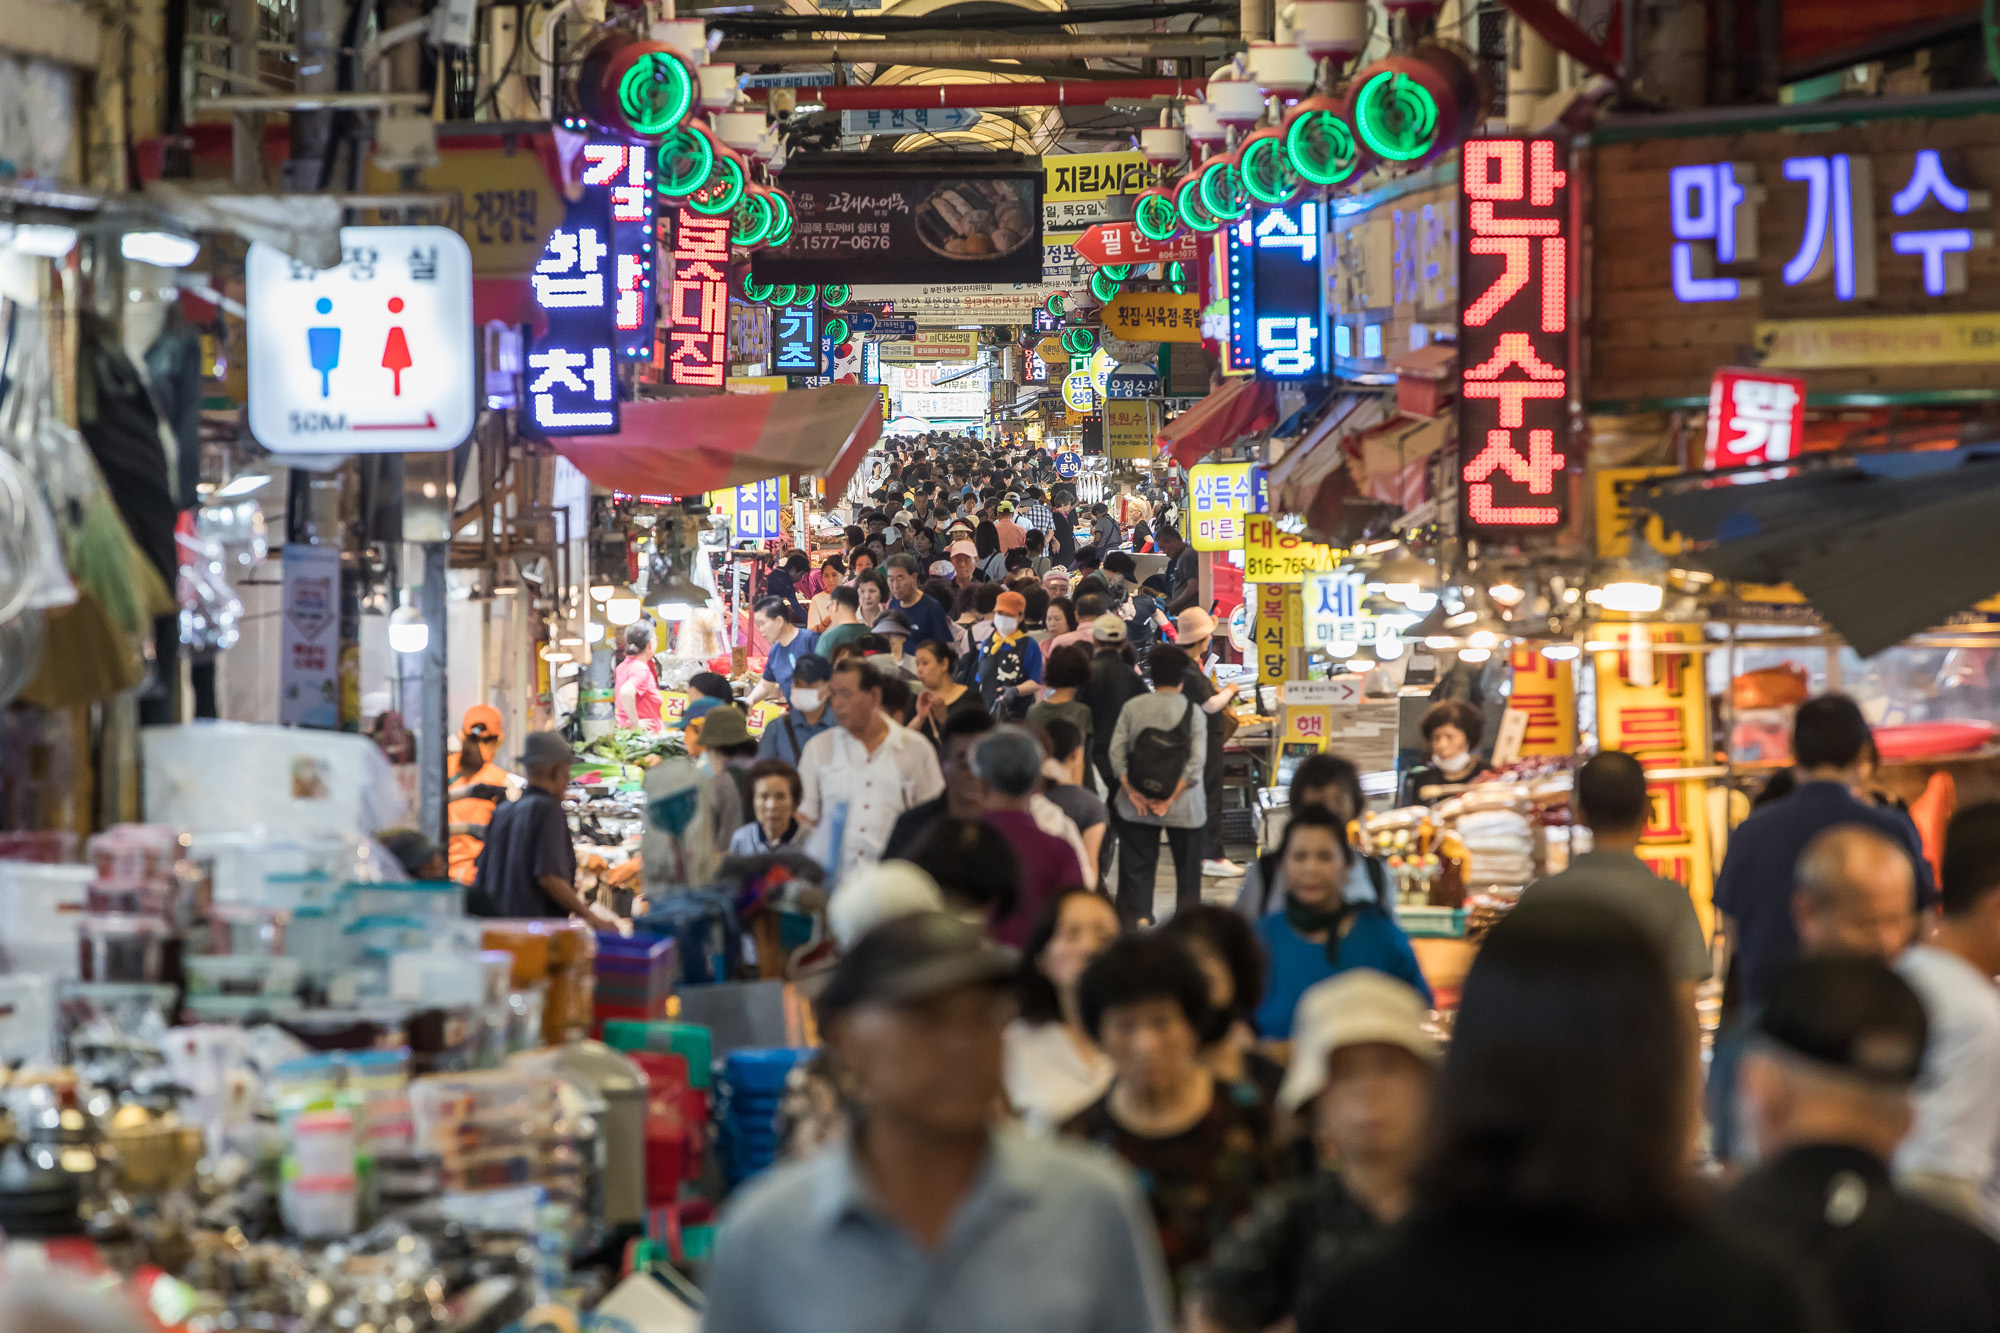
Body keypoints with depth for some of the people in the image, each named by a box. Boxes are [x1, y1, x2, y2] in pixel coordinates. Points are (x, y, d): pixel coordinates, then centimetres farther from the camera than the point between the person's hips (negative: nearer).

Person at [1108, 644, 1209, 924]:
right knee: (1187, 868, 13)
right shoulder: (1192, 711, -8)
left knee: (1136, 868, 9)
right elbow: (1196, 762, -14)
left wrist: (1132, 791, -8)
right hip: (1184, 806, -1)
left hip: (1137, 805, 1)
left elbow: (1116, 752, -7)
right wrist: (1171, 797, -13)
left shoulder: (1132, 707, -2)